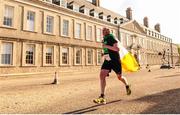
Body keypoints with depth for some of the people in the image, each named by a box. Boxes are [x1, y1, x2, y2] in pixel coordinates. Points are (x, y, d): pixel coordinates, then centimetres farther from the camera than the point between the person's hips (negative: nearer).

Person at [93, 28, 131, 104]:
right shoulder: (104, 39, 14)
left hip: (115, 60, -6)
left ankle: (127, 87, 43)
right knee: (102, 75, -14)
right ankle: (102, 97, -11)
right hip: (107, 60, 6)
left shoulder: (111, 37, -10)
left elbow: (117, 49, -20)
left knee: (119, 77, 9)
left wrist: (106, 46, -24)